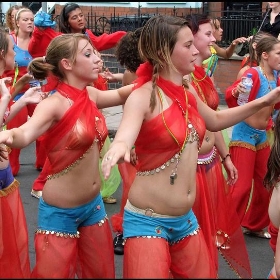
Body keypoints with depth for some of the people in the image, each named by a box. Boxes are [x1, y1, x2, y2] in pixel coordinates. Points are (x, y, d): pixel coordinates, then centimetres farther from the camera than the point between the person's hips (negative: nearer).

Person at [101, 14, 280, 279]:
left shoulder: (188, 95, 5)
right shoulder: (142, 97, -17)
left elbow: (215, 120, 25)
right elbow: (125, 135, -36)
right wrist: (119, 145, -60)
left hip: (185, 219, 7)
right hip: (148, 221, -7)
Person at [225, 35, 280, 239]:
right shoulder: (254, 73, -17)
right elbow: (230, 92, -30)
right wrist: (236, 91, -50)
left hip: (263, 135, 8)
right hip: (245, 134, -8)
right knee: (242, 186, -7)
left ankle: (255, 225, 31)